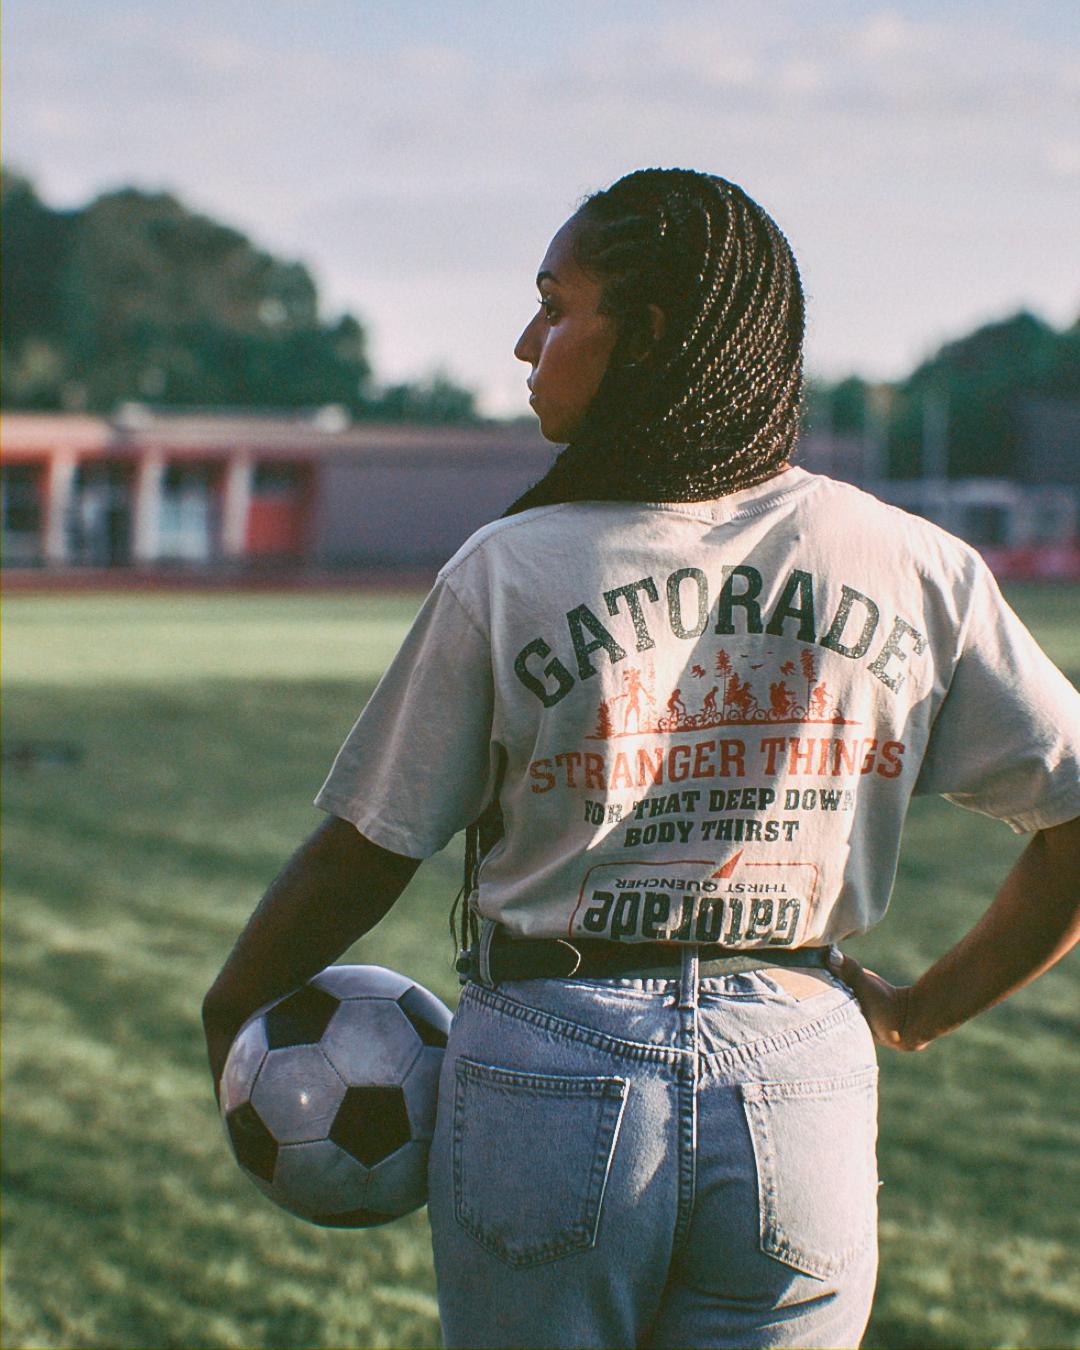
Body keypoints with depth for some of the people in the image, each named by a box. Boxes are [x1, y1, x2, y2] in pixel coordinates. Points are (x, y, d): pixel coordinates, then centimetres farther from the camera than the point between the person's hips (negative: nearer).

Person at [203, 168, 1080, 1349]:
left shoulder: (504, 573, -8)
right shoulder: (918, 571, -3)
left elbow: (362, 856, -1)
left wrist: (231, 1007, 15)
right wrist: (922, 1012, 9)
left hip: (548, 1071, -1)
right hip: (804, 1090, 2)